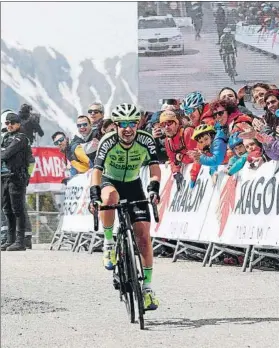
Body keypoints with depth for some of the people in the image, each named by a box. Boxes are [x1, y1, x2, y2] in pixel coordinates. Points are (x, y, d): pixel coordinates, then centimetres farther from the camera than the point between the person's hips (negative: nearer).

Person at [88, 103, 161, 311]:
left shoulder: (145, 140, -20)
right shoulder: (108, 142, -25)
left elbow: (155, 167, -24)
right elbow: (97, 170, -31)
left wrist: (153, 189, -43)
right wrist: (94, 196, -45)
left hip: (133, 186, 2)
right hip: (110, 182, -2)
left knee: (144, 236, -9)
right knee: (110, 197, -41)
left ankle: (147, 288, -1)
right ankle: (109, 243, -20)